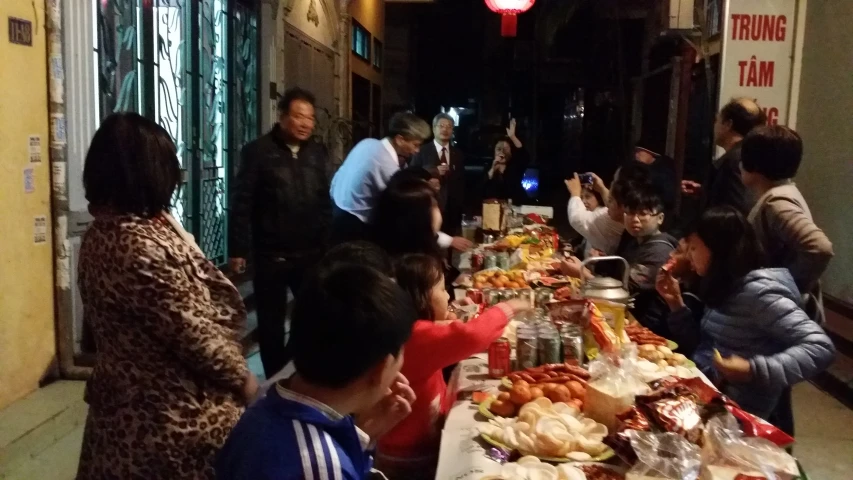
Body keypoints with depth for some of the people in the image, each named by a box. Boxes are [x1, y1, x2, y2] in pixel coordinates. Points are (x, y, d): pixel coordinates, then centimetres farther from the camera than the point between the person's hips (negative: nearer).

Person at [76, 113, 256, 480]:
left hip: (125, 401, 9)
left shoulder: (100, 233, 3)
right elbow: (191, 333, -23)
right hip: (172, 410, -9)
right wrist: (242, 377, -9)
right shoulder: (144, 246, -27)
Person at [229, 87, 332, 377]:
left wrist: (328, 244, 7)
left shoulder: (318, 153, 9)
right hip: (271, 254, -3)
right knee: (272, 321, 9)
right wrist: (239, 249, -9)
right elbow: (242, 203, -5)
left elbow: (325, 203, 10)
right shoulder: (258, 152, -3)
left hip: (311, 253, 3)